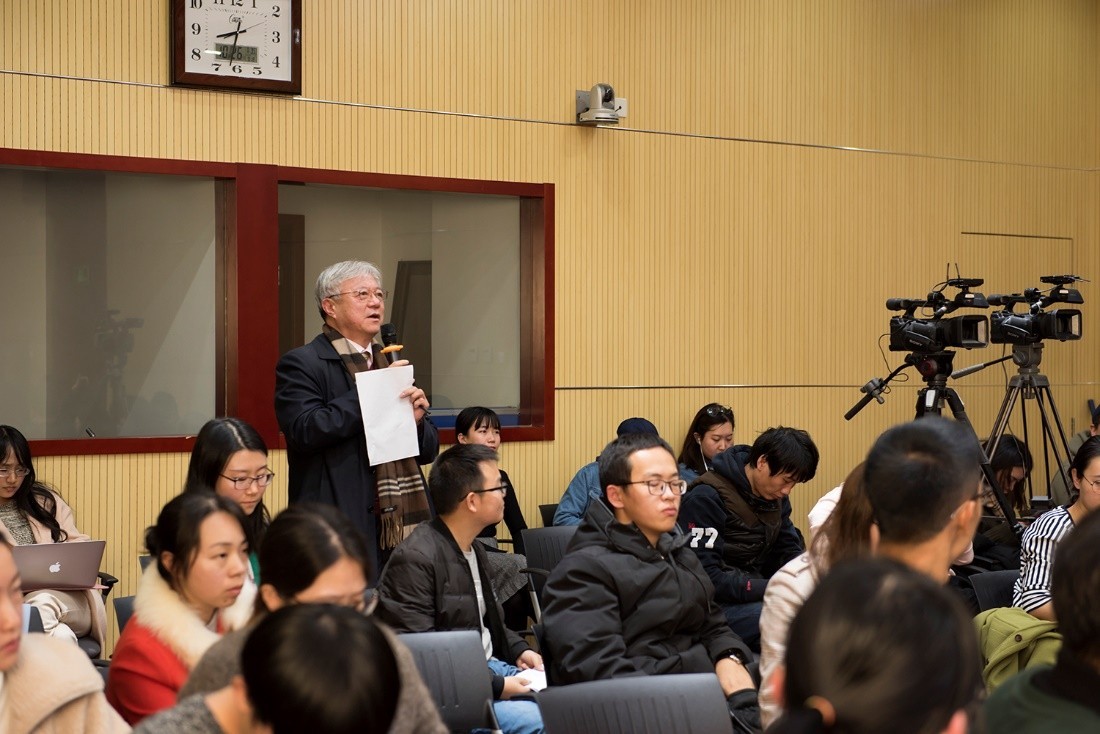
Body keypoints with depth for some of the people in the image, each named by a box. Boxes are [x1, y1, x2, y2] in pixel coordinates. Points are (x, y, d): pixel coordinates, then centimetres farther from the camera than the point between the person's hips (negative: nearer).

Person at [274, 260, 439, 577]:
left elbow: (428, 450, 21)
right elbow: (304, 431, -18)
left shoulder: (391, 365, 20)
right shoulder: (301, 364, -2)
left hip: (404, 527, 7)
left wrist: (415, 419, -2)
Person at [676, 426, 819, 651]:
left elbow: (789, 553, 16)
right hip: (717, 605, -8)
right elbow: (706, 578, -20)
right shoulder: (707, 497, -15)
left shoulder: (776, 496, 9)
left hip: (757, 596, 8)